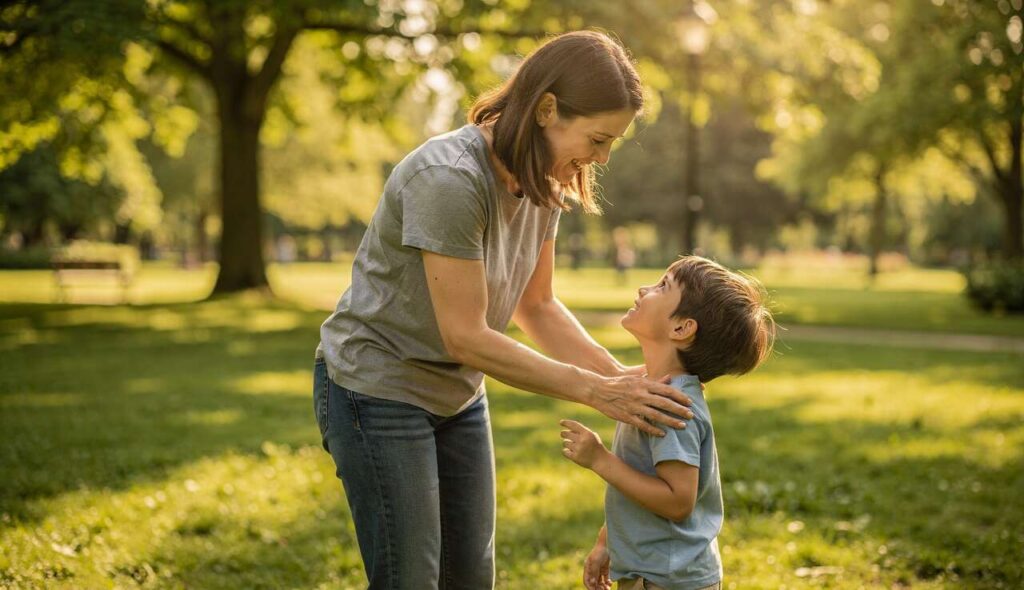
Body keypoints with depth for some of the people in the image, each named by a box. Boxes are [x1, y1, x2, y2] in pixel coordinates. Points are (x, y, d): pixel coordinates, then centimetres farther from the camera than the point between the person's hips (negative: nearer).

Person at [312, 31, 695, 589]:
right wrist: (594, 390, -23)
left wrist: (619, 374, -10)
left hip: (456, 392, 8)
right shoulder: (449, 178, -29)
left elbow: (536, 305, 4)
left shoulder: (543, 183, -4)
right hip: (378, 391, -8)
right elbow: (465, 337, -27)